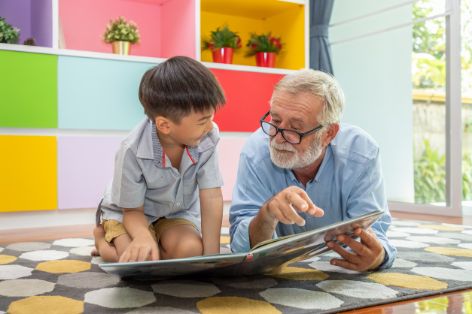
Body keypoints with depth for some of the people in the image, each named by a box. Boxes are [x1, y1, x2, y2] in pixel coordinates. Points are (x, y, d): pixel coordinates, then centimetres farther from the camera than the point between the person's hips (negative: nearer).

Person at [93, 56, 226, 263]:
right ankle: (103, 238, 7)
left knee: (189, 249, -26)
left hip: (177, 213, 2)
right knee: (137, 258, -27)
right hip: (126, 211, -2)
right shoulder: (132, 152, -32)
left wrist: (211, 257, -25)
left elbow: (211, 198, -23)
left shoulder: (206, 139, -27)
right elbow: (133, 210, -20)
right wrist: (143, 237, -43)